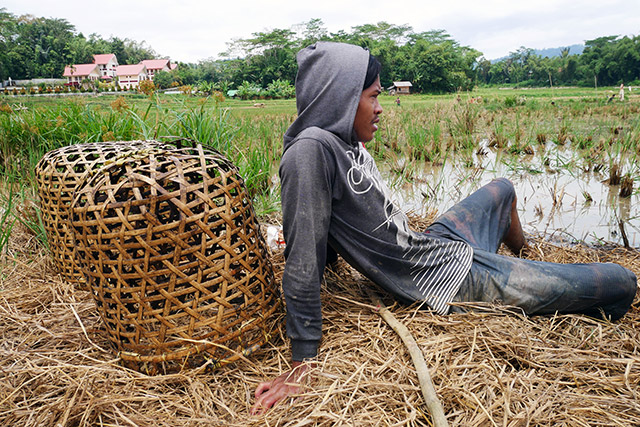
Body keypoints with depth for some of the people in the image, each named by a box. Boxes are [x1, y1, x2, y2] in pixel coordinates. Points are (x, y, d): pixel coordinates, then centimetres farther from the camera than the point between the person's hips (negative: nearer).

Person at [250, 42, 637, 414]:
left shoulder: (348, 143, 0)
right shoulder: (310, 150, -26)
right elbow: (303, 259, -28)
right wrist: (303, 363, -26)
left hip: (437, 243, 10)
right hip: (451, 280, -9)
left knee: (503, 190, 38)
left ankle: (528, 260, 63)